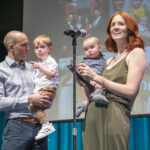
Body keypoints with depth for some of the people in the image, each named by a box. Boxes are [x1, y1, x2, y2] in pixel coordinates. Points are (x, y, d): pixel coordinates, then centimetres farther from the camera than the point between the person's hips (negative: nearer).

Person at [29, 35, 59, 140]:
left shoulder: (50, 61, -3)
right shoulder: (40, 62, 27)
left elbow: (52, 74, -20)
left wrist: (39, 66, -22)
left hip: (48, 89, -10)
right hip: (39, 90, 10)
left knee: (33, 105, -28)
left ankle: (46, 125, -32)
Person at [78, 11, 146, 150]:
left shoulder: (136, 53, 2)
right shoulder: (109, 61, 20)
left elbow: (130, 91, -10)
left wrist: (96, 77, -9)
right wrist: (85, 79, 4)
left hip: (114, 117, -6)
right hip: (94, 115, 6)